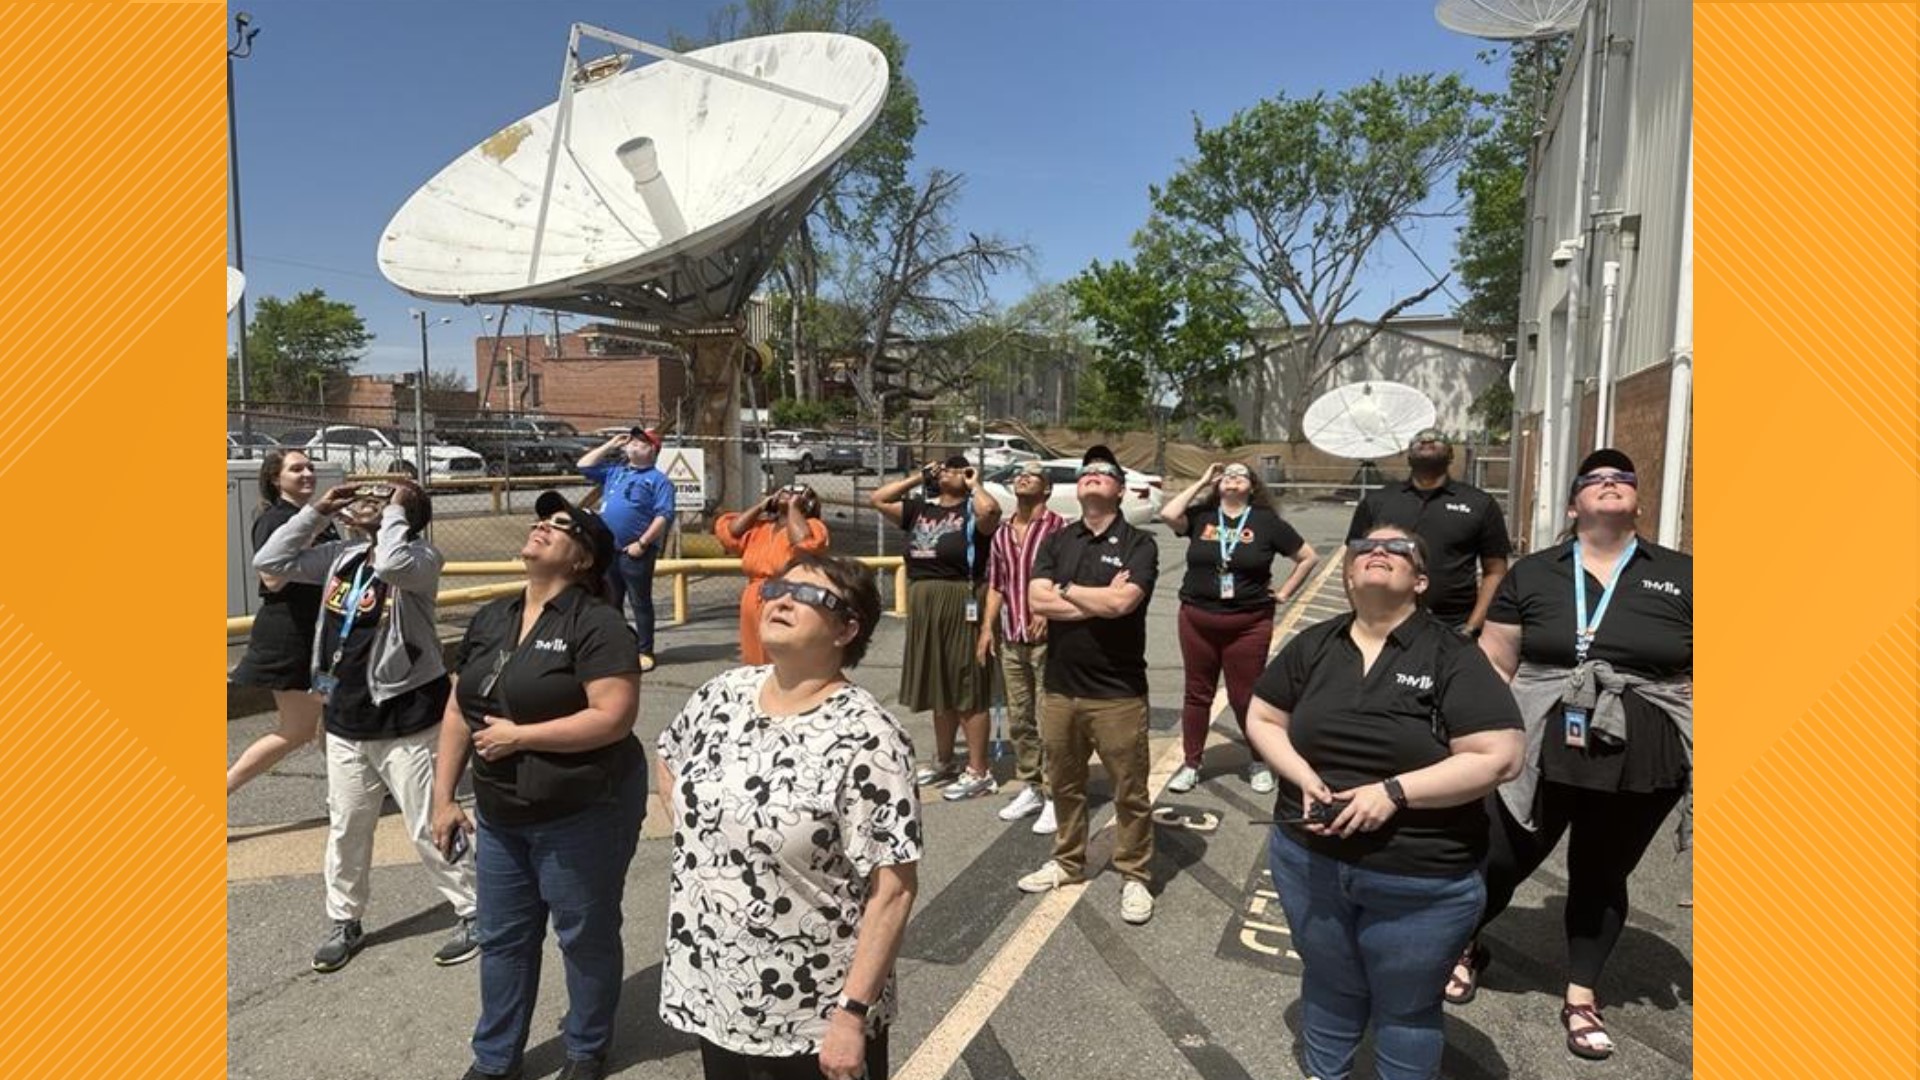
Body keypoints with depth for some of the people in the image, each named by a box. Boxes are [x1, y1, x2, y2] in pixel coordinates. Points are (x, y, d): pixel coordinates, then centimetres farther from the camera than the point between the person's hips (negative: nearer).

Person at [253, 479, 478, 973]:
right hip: (346, 720, 7)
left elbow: (393, 562, -38)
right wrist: (317, 510, 0)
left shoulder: (422, 559, -15)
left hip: (406, 721, -7)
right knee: (346, 829, 19)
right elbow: (270, 561, 7)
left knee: (428, 830, 2)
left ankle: (472, 914, 19)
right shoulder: (341, 557, 6)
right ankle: (345, 923, 36)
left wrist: (395, 509, -22)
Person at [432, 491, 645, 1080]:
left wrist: (517, 735, -20)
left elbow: (614, 718, -25)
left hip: (584, 814, -6)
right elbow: (459, 709, 10)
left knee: (586, 937, 12)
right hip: (500, 815, 7)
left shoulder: (596, 624, -17)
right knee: (503, 938, 19)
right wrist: (443, 798, 8)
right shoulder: (490, 619, 5)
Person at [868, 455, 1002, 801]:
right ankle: (944, 761, 31)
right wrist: (916, 479, 12)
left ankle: (978, 773, 2)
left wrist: (974, 485, -8)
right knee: (939, 687, 18)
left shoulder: (972, 510, -5)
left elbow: (990, 510, -28)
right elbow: (877, 500, 16)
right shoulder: (920, 508, 13)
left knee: (968, 690, -3)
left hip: (961, 604, -7)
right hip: (923, 605, 7)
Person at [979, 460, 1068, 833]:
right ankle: (1030, 788, 25)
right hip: (1011, 639, 6)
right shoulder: (1001, 534, 13)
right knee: (1019, 719, 12)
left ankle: (1055, 796, 7)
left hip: (1048, 638, -6)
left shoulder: (1059, 528, -6)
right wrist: (987, 627, 8)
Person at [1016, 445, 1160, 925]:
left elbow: (1121, 603, -22)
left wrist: (1066, 589, -9)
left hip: (1118, 692, -4)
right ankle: (1068, 861, 36)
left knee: (1130, 791, 6)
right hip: (1060, 686, 4)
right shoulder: (1056, 542, 7)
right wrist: (1100, 601, -15)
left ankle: (1135, 876, 21)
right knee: (1064, 784, 18)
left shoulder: (1139, 544, -6)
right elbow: (1037, 601, -8)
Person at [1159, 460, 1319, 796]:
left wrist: (1285, 593, 2)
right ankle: (1191, 764, 24)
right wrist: (1201, 482, -8)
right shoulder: (1201, 515, 2)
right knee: (1197, 694, 11)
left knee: (1245, 697, 6)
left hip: (1249, 623, -2)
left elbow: (1309, 556, 5)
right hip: (1197, 620, 2)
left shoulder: (1266, 521, -1)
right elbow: (1168, 515, -18)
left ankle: (1259, 762, 27)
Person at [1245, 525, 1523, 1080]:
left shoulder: (1453, 656, -13)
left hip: (1422, 879, -3)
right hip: (1308, 858, 4)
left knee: (1407, 1007, 17)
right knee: (1328, 986, 24)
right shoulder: (1313, 645, 0)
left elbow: (1499, 758, -18)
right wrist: (1304, 777, -12)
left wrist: (1394, 792, -23)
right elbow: (1262, 720, 7)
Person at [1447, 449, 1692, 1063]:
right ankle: (1463, 946, 34)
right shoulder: (1531, 574, 1)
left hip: (1639, 767, 1)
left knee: (1602, 878, 15)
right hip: (1540, 757, 0)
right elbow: (1494, 665, 3)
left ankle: (1581, 998, 34)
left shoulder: (1680, 576, 1)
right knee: (1499, 862, 4)